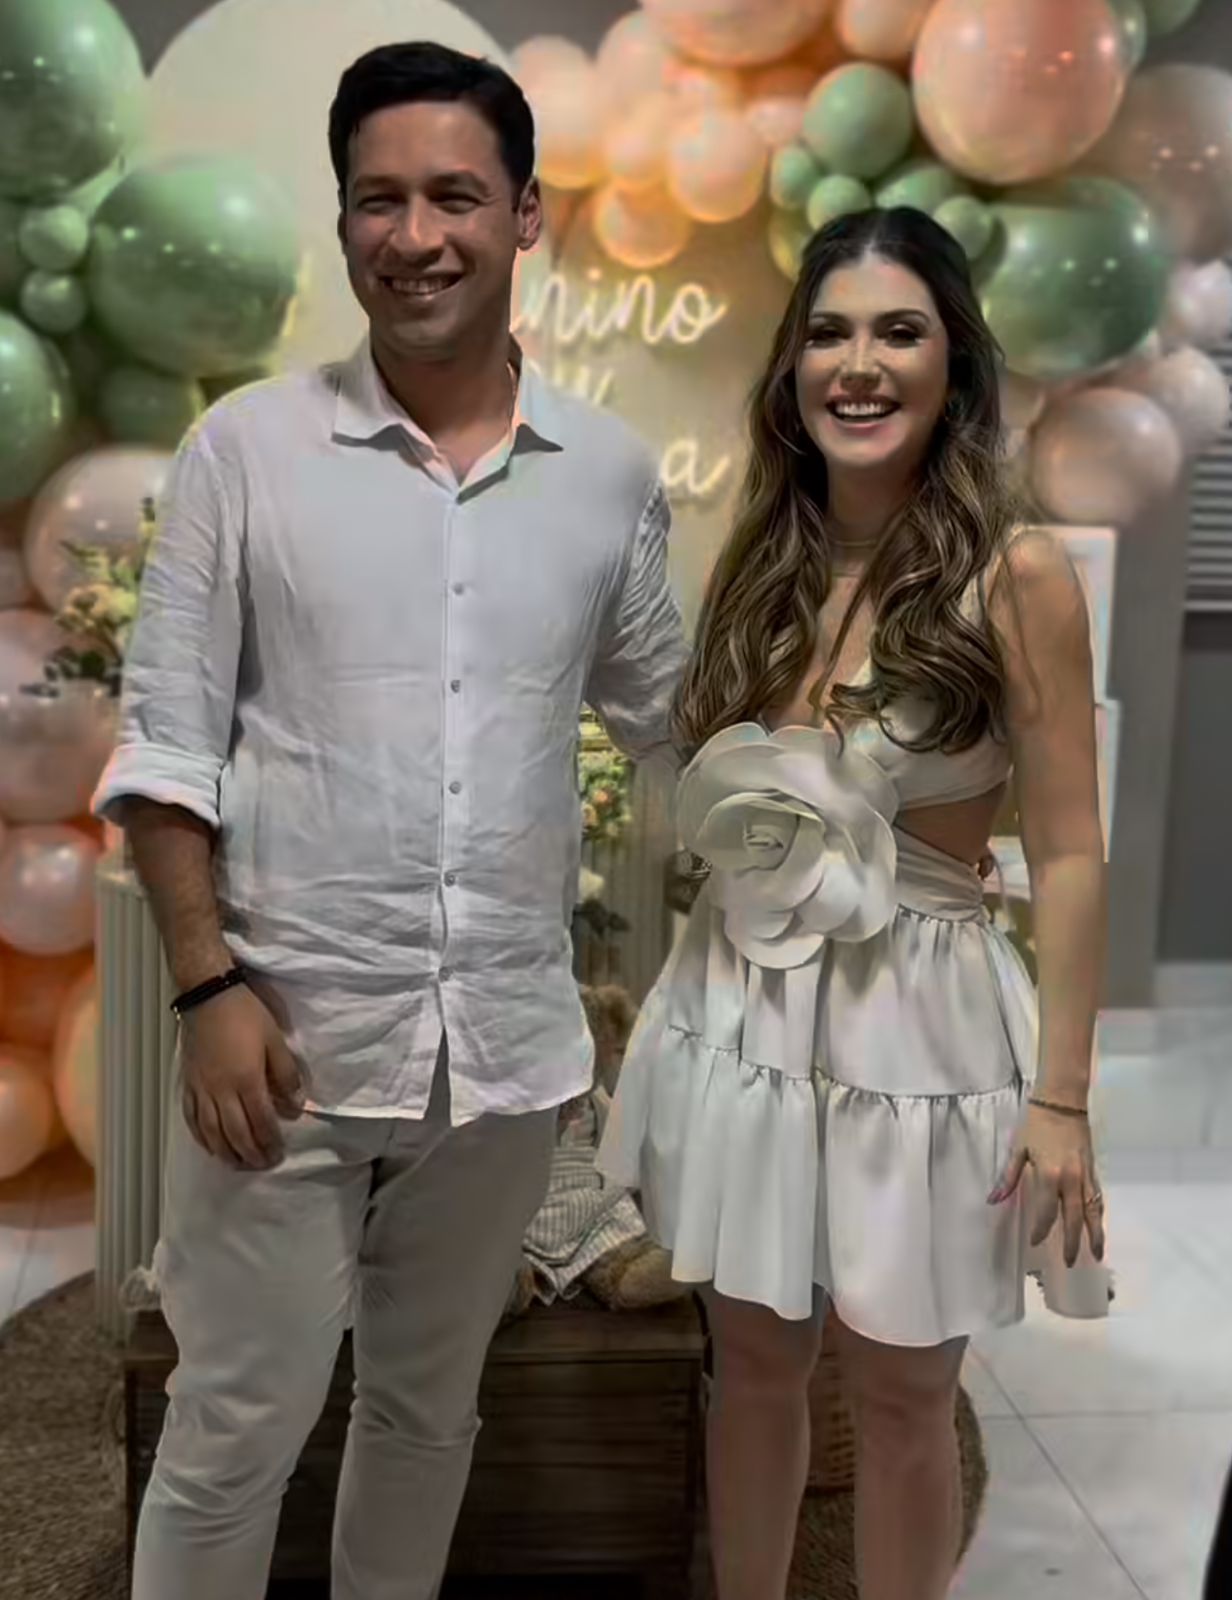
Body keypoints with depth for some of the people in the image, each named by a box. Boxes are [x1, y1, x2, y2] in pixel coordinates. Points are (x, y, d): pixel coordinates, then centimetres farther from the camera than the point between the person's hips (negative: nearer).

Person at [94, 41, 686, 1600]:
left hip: (508, 1043, 3)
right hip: (287, 1025, -2)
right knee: (236, 1426, 8)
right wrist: (209, 986, -12)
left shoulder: (612, 474, 3)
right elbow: (165, 740, -4)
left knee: (432, 1405, 20)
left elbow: (673, 718, 13)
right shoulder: (246, 448, -4)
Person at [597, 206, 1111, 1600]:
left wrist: (1060, 1096, -12)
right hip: (744, 1009, 4)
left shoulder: (1015, 573, -11)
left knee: (901, 1395, 13)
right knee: (754, 1361, 19)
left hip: (915, 1020, -4)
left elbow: (1067, 854, -11)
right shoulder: (758, 564, 4)